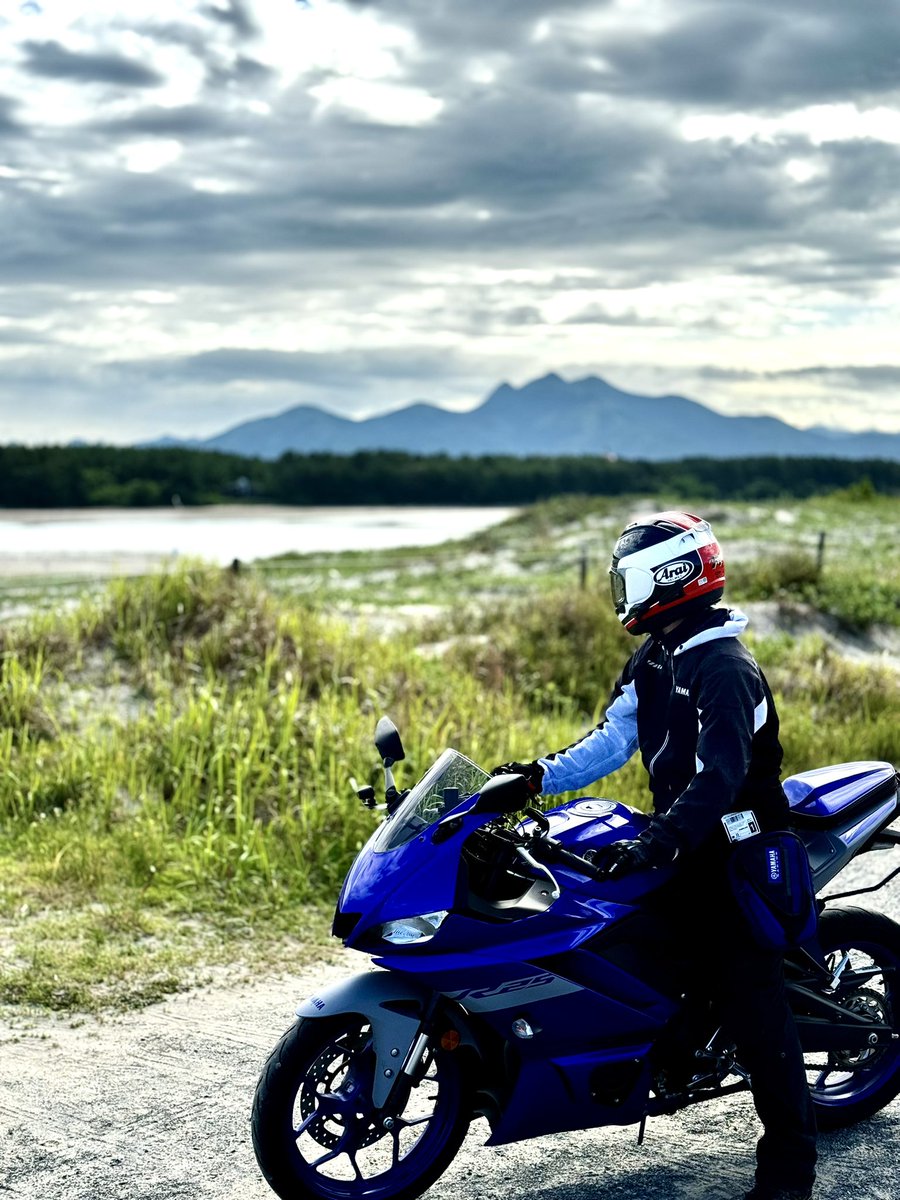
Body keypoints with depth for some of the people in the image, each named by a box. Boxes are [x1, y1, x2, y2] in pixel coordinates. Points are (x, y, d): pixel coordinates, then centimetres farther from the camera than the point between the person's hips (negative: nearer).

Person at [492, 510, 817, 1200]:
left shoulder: (724, 669, -20)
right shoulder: (653, 660, 10)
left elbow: (720, 774, -28)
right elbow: (613, 739, 8)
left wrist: (664, 840, -39)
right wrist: (541, 776, -5)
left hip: (733, 852, -9)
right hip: (679, 838, 9)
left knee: (752, 1004, -7)